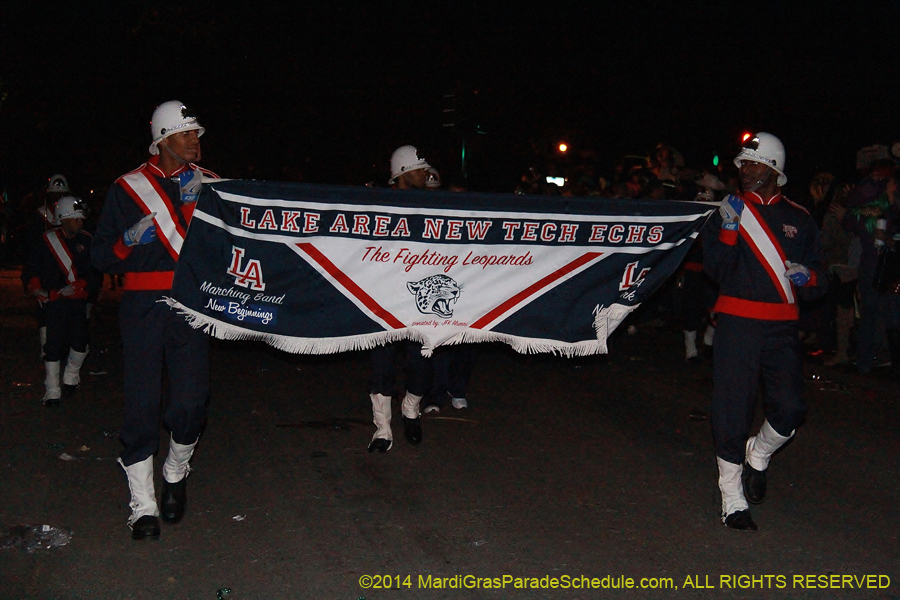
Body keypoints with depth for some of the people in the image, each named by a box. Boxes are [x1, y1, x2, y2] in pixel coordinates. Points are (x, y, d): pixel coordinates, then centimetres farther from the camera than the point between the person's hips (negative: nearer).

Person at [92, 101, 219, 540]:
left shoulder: (208, 184, 11)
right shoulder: (128, 188, 7)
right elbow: (101, 257, 7)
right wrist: (129, 240, -12)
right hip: (143, 305, -1)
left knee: (191, 401, -4)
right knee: (142, 404, -3)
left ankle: (175, 476, 25)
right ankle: (142, 506, 7)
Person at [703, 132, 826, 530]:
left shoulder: (798, 219, 12)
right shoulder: (728, 213, 7)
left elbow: (818, 283, 14)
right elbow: (717, 270, -5)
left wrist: (807, 276, -9)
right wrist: (729, 228, -17)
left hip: (782, 327, 2)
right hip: (737, 323, -2)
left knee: (789, 410, -6)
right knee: (732, 412, -3)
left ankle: (757, 456, 27)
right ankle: (733, 501, 9)